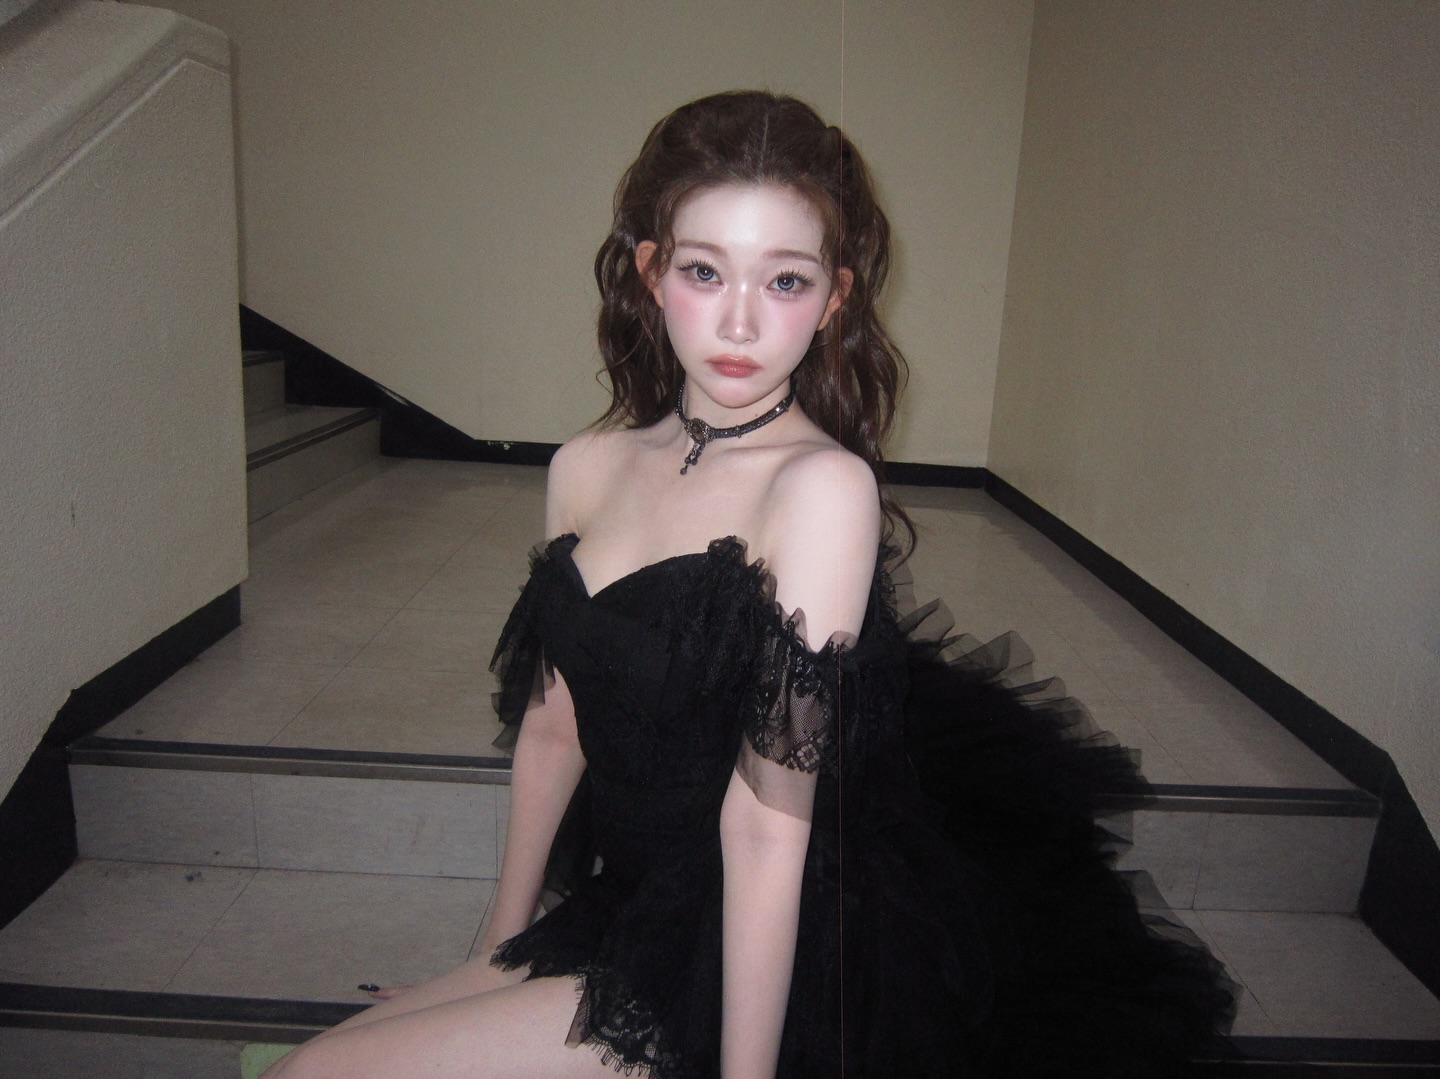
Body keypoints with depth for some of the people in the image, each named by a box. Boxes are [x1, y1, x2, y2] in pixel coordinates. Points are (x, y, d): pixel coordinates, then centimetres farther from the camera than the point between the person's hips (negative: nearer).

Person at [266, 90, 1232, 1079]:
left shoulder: (824, 487, -21)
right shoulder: (586, 469, 1)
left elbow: (766, 819, -22)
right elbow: (553, 727, 8)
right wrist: (498, 952, 15)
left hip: (755, 977, -6)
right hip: (625, 918, 7)